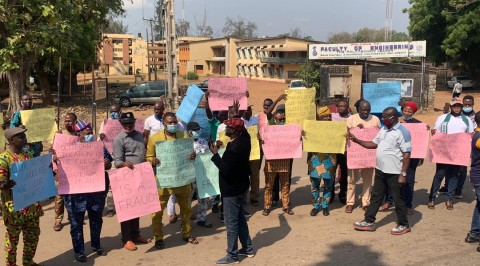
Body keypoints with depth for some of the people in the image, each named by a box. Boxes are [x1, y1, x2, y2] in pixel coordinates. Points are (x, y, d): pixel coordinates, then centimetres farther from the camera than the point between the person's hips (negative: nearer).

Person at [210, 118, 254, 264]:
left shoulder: (234, 149, -28)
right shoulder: (243, 139, 0)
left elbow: (225, 169, -27)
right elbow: (244, 130, 23)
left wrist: (215, 154, -17)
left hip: (232, 189, -10)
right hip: (239, 186, 10)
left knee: (231, 222, 1)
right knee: (240, 218, 20)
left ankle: (232, 255, 12)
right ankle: (248, 248, 31)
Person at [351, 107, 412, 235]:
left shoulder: (402, 132, -16)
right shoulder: (383, 129, 9)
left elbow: (407, 154, -18)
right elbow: (374, 144, 18)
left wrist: (403, 174, -21)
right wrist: (356, 140, 7)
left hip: (394, 173, -8)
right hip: (380, 171, 8)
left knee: (398, 199, 5)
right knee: (376, 196, 14)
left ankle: (404, 225, 20)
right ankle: (369, 222, 23)